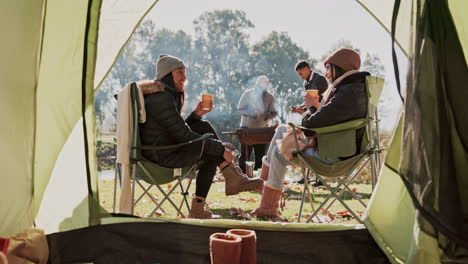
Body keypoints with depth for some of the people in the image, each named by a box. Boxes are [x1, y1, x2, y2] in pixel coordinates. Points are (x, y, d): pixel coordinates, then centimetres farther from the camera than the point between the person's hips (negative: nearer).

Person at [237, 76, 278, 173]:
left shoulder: (270, 97, 1)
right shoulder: (248, 94, -3)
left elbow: (274, 112, 1)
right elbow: (240, 109, -7)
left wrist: (269, 116, -23)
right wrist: (252, 114, -23)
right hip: (247, 128, -2)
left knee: (260, 156, 6)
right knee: (245, 155, -2)